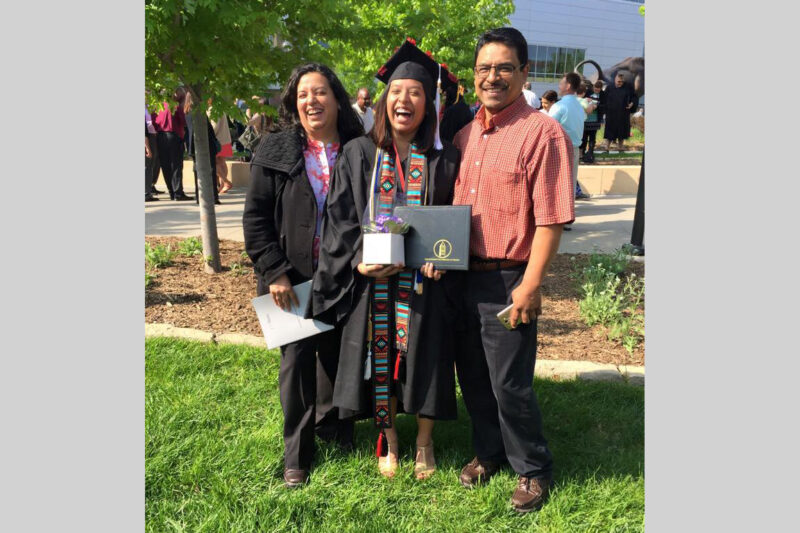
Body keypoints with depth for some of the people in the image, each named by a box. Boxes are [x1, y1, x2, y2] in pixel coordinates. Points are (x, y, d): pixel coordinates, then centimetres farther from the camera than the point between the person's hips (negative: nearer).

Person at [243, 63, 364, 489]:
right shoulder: (276, 151, -5)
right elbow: (255, 215, -5)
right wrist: (273, 271, -12)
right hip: (293, 278, -2)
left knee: (338, 354, 13)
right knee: (297, 360, 4)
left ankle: (331, 424, 38)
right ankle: (297, 452, 19)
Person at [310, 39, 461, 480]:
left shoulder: (443, 160, 1)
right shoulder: (359, 154, 2)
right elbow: (340, 216, 0)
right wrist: (360, 260, -15)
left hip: (423, 281, 0)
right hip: (371, 280, 1)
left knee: (423, 358, 6)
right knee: (378, 357, 8)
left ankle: (424, 441, 29)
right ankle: (388, 439, 29)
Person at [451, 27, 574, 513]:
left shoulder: (543, 133, -12)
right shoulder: (466, 135, 10)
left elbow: (550, 219, -16)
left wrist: (530, 286, -19)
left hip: (508, 281, -6)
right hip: (464, 274, 7)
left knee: (510, 384, 3)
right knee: (472, 374, 17)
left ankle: (533, 469, 27)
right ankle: (489, 452, 39)